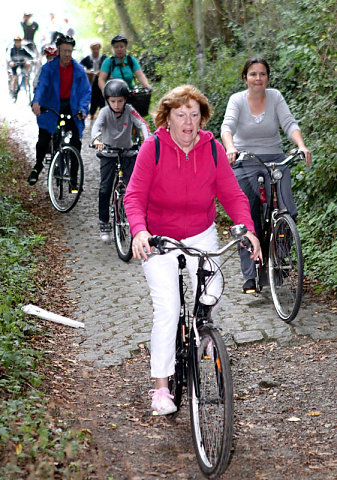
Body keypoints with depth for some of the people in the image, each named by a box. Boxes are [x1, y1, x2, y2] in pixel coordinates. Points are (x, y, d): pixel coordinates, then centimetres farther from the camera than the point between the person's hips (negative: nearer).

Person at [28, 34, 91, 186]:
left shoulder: (79, 70, 0)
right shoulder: (49, 68, -3)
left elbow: (86, 91, -3)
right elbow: (41, 85, -17)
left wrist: (83, 108, -21)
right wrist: (36, 101, -37)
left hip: (72, 109, 1)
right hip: (51, 108, -1)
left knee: (76, 142, -10)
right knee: (43, 141, -6)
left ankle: (74, 178, 5)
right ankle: (38, 166, 27)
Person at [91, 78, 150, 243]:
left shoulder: (129, 110, -13)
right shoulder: (105, 112, -14)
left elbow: (142, 124, -25)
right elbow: (97, 126, -30)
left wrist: (147, 138, -46)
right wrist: (96, 140, -52)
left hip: (127, 153, 0)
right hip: (108, 154, 0)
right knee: (105, 189, -4)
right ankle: (104, 223, 8)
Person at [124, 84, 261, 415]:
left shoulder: (213, 149, -7)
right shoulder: (153, 148, -15)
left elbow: (232, 194, -7)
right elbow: (134, 196, -18)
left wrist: (247, 228, -23)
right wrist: (139, 231, -36)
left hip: (201, 236, 3)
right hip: (158, 239, -3)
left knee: (213, 291, -15)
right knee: (167, 310, -12)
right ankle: (161, 387, 0)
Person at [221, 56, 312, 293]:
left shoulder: (275, 97, 1)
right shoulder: (237, 100, -4)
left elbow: (289, 123, -10)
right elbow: (227, 126, -19)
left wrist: (302, 146, -29)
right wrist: (230, 149, -40)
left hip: (276, 160, 1)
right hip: (245, 163, -1)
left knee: (287, 213, -15)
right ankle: (250, 276, 4)